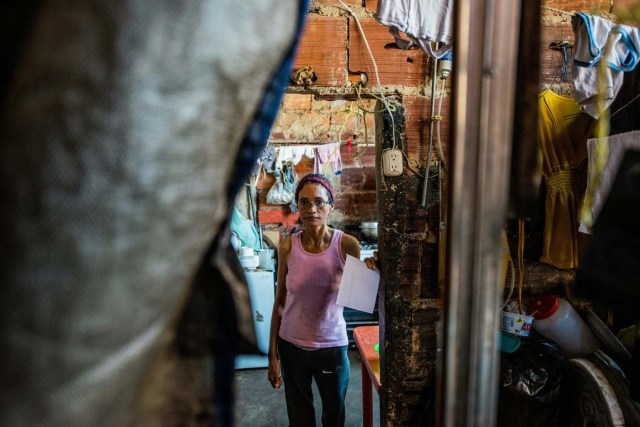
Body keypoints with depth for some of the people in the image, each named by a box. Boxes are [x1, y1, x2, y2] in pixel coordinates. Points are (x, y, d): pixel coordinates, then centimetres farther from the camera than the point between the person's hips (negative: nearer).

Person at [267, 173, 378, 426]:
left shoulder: (347, 245, -13)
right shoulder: (288, 247, -9)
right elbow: (280, 302, -1)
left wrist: (371, 272, -27)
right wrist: (272, 355, 1)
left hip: (331, 346, -1)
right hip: (291, 346, 1)